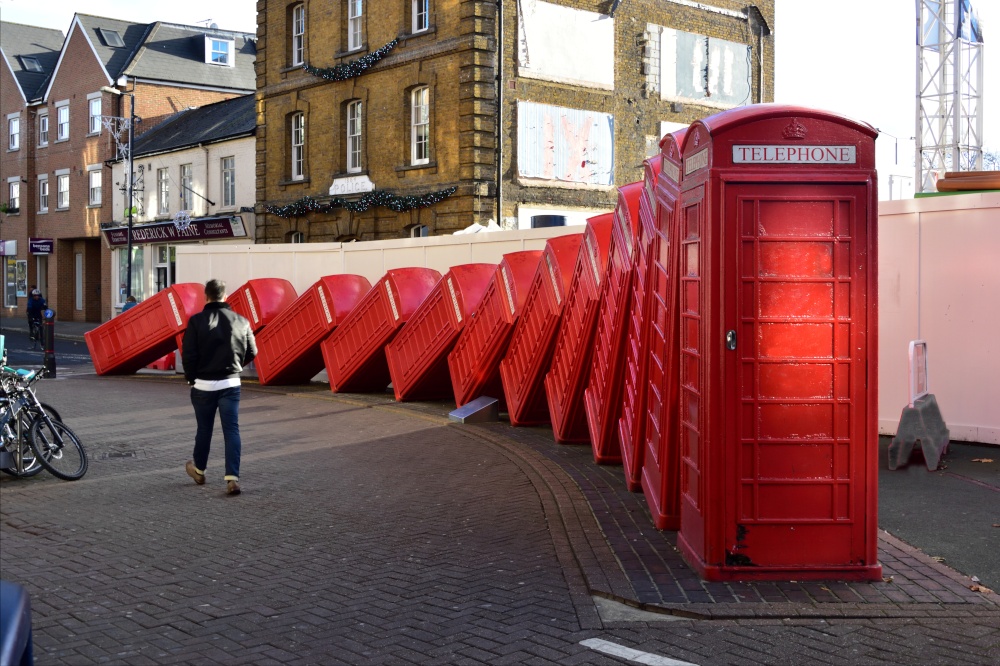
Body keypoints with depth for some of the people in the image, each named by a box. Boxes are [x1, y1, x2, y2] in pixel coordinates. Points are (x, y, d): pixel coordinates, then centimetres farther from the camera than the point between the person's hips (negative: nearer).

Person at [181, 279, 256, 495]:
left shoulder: (197, 321, -10)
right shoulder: (241, 321, -3)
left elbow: (188, 355, -13)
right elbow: (251, 352, 4)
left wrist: (190, 377, 4)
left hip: (203, 384, -1)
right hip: (231, 384, 1)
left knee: (204, 429, 16)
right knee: (232, 430, 1)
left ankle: (198, 470, 35)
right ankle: (232, 478, -10)